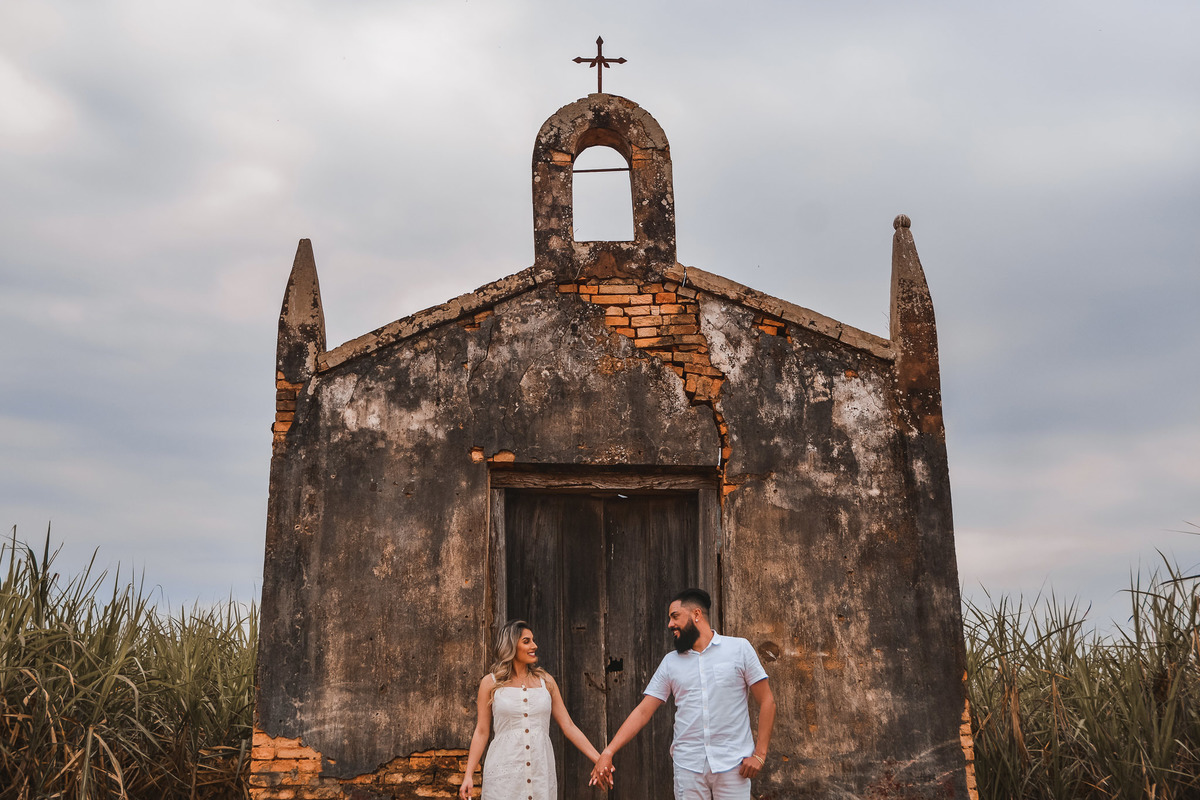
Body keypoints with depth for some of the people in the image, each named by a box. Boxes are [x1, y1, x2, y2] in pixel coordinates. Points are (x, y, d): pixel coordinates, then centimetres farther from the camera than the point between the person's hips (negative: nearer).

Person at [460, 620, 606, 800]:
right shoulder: (490, 683, 3)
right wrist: (468, 775, -3)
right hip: (504, 771, -2)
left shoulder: (546, 680, 9)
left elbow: (568, 726, 9)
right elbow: (481, 732, 5)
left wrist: (600, 760, 3)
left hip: (541, 772, 2)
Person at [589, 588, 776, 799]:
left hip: (733, 766, -2)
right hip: (688, 765, 2)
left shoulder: (739, 649, 2)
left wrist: (759, 754, -7)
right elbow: (643, 711, 6)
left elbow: (767, 701, 1)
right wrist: (608, 752, -4)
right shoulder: (671, 662, 9)